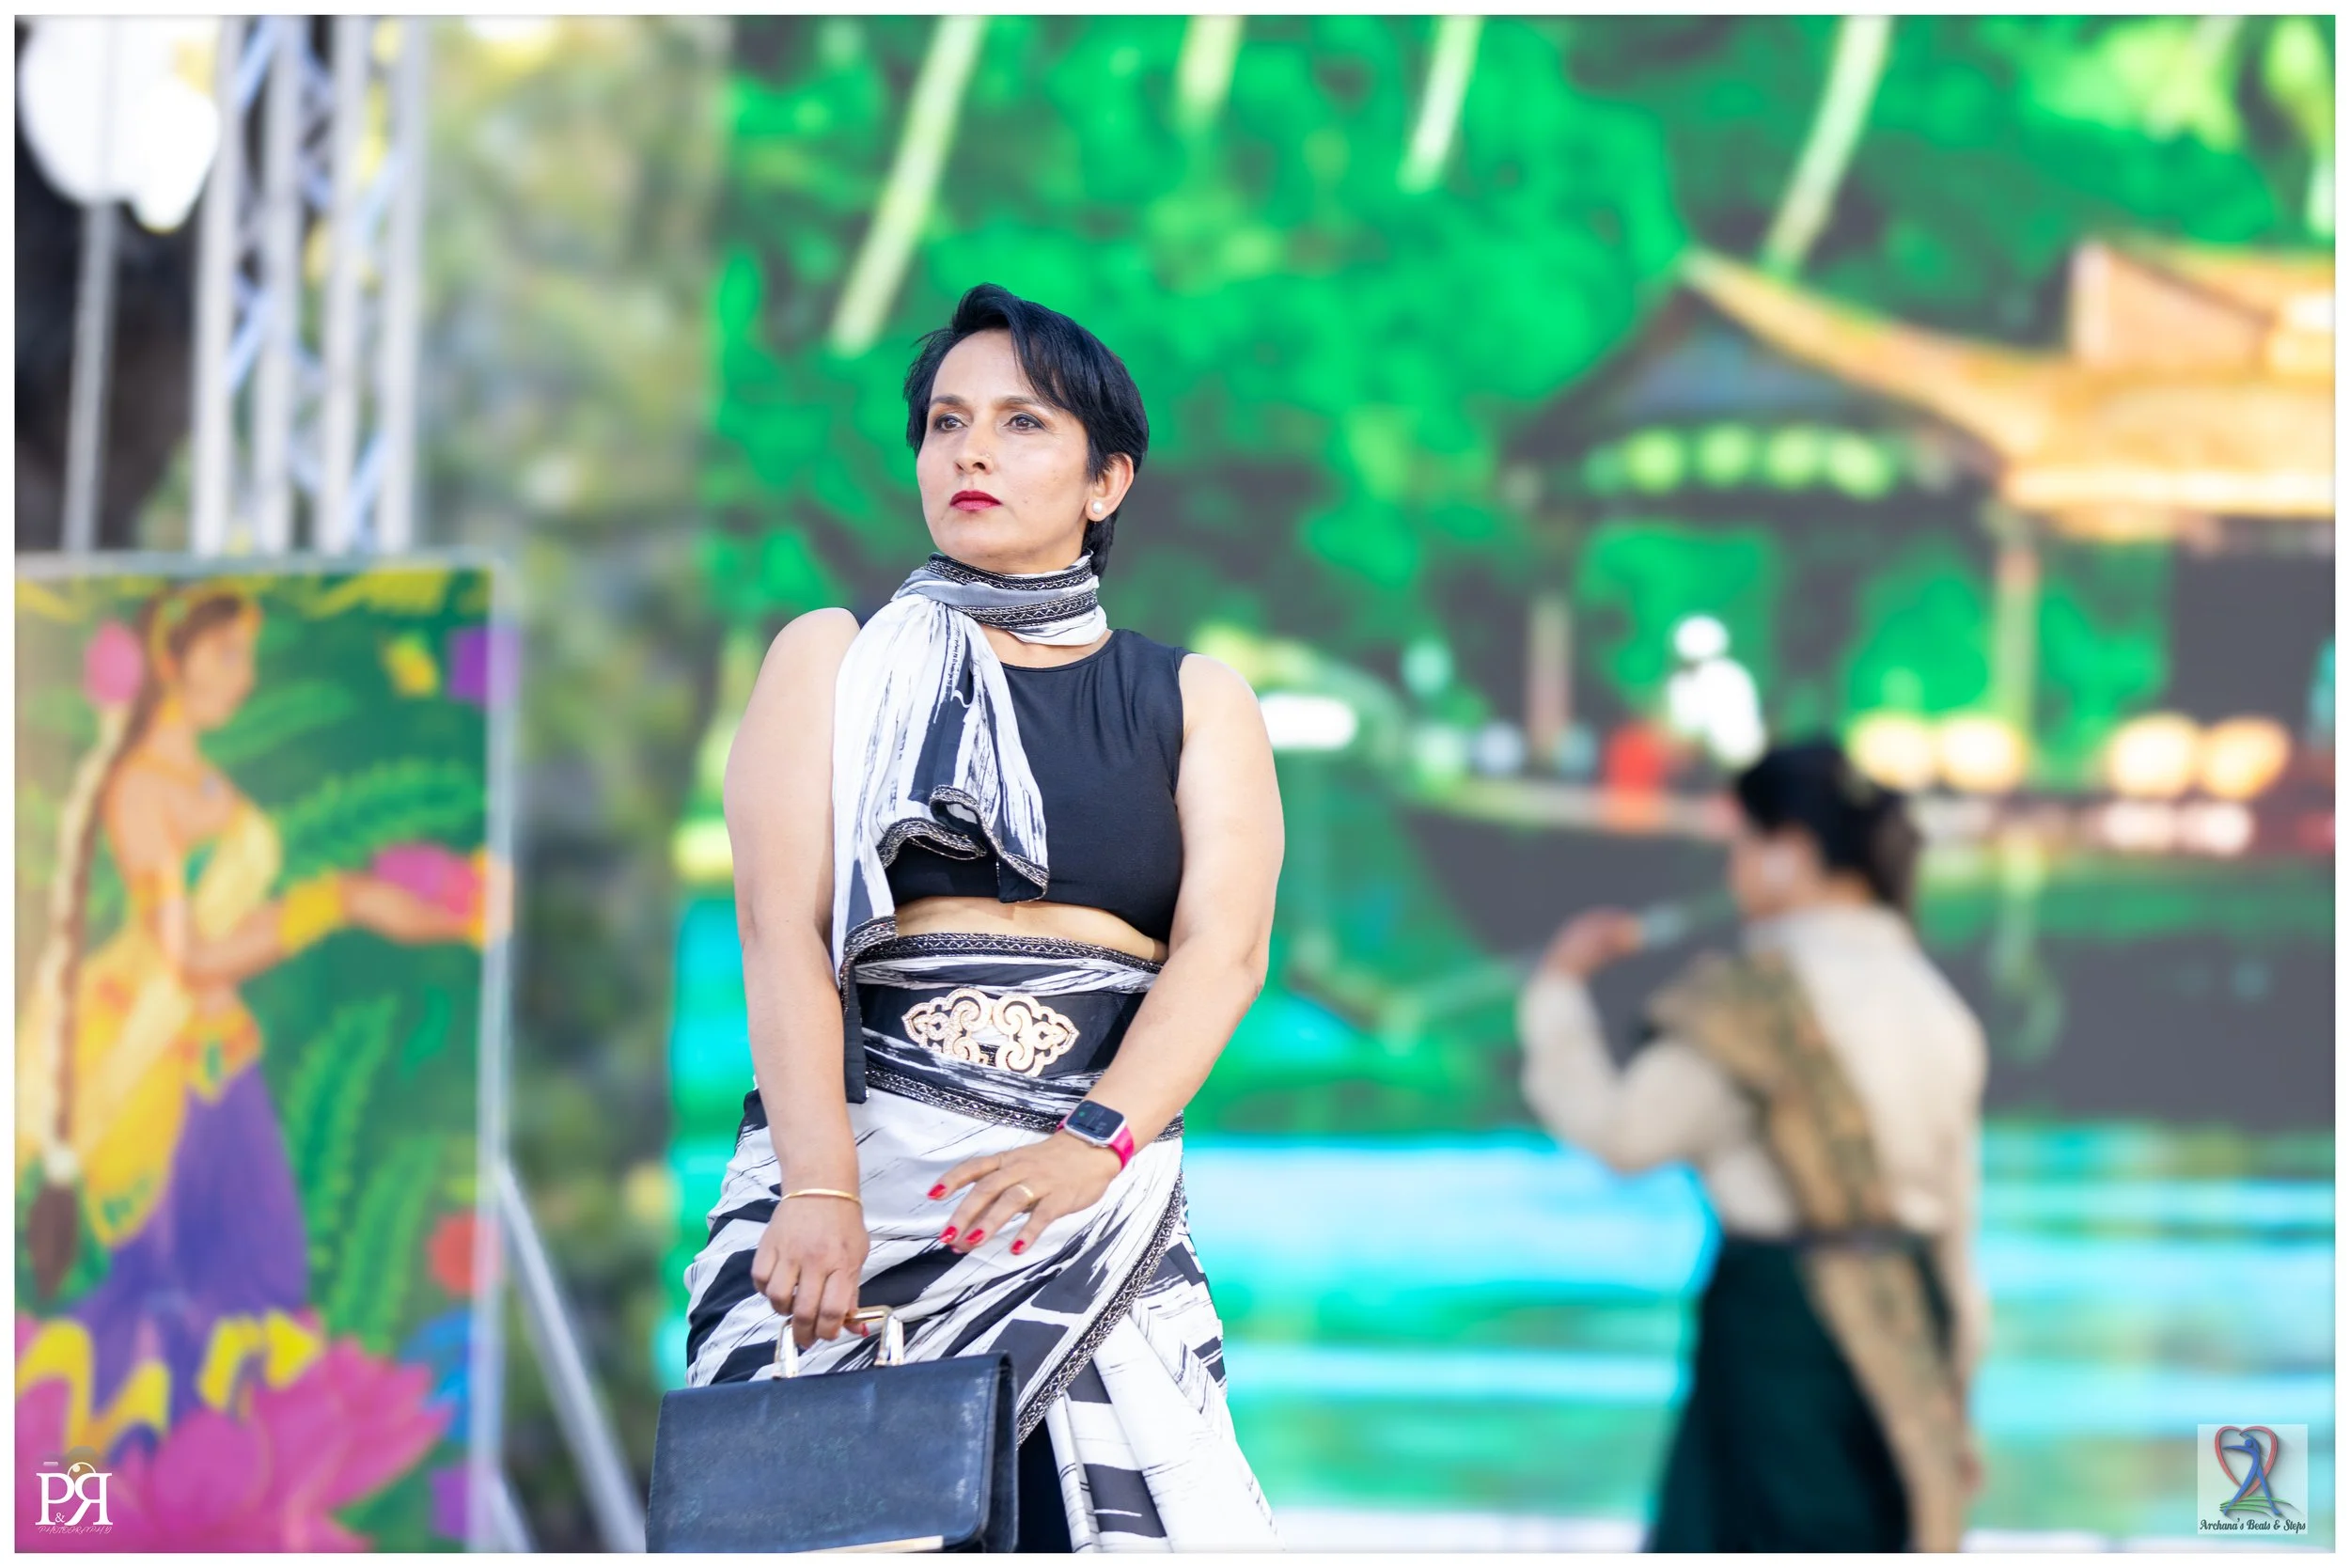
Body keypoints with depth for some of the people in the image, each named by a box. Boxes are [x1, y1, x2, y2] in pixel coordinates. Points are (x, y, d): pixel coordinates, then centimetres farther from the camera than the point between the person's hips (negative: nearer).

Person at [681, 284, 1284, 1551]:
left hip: (1099, 1195, 1)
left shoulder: (1192, 702, 16)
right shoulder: (837, 662, 14)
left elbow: (1225, 946, 1)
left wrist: (1092, 1145, -18)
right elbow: (782, 925, 1)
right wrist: (819, 1190, -16)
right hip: (856, 1152, -1)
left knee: (1137, 1519, -18)